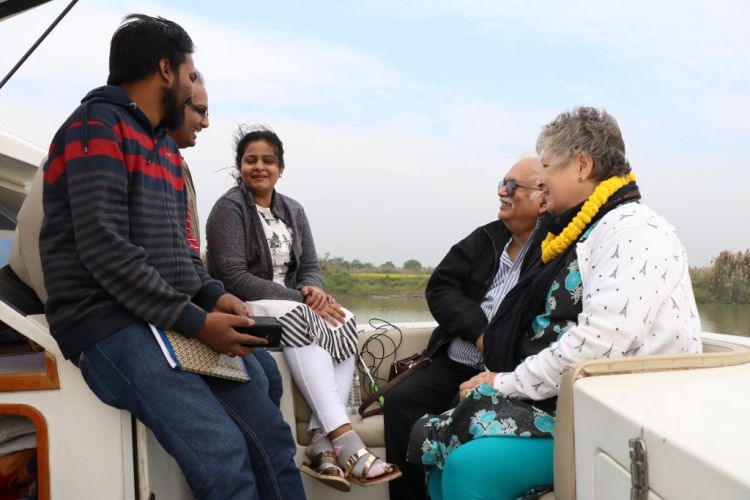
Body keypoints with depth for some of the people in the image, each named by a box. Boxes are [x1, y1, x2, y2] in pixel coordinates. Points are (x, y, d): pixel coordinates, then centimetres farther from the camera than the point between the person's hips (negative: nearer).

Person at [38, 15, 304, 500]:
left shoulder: (166, 147, 20)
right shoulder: (98, 126, -7)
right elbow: (105, 250, -18)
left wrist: (212, 295, 0)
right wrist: (195, 320, -18)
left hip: (176, 322, 9)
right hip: (109, 321, -9)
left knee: (273, 437, 0)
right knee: (222, 452, -23)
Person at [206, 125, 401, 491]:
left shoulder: (293, 211, 14)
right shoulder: (229, 208, -6)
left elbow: (311, 267, 10)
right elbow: (234, 278, -17)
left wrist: (314, 290, -17)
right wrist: (301, 299, -22)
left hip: (291, 306, 6)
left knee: (344, 323, -24)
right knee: (301, 319, -36)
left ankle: (322, 441, -29)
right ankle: (345, 442, -41)